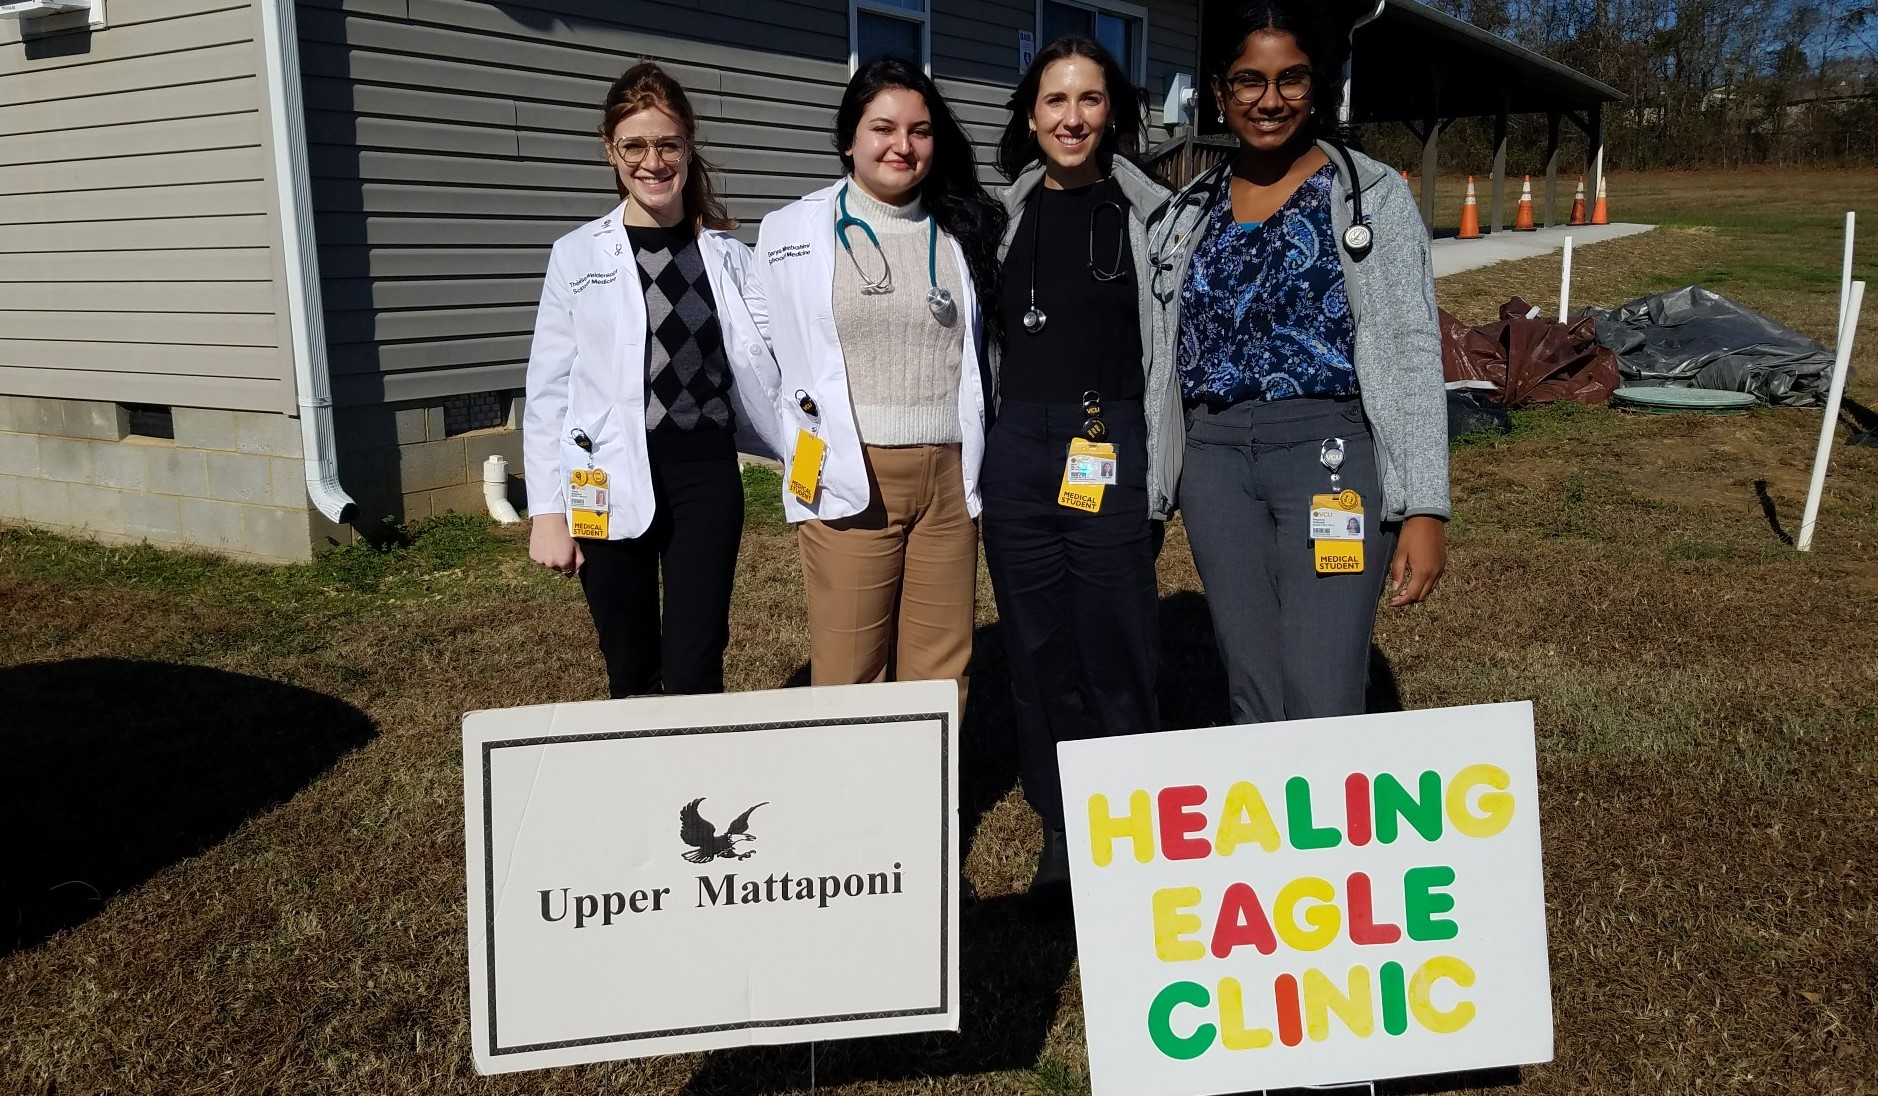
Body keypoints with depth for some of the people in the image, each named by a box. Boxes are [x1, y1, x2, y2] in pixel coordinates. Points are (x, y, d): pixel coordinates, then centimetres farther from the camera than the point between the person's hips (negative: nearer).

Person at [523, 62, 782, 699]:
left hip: (706, 474, 1)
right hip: (610, 485, 0)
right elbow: (548, 392, 1)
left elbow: (756, 373, 10)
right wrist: (547, 511, -3)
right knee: (632, 676, 9)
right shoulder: (579, 255, 1)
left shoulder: (727, 255, 6)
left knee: (694, 674, -3)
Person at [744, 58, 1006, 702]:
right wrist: (801, 450, 6)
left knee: (940, 678, 8)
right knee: (848, 679, 1)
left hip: (949, 479, 3)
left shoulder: (962, 231, 10)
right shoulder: (789, 232, 3)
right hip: (848, 480, -2)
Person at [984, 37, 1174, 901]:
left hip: (1110, 452, -3)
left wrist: (1159, 479, -3)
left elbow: (1169, 349, 1)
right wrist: (978, 465, 10)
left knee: (1118, 650, -1)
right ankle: (1060, 833, 21)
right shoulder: (1002, 214, 10)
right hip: (1016, 451, 3)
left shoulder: (1147, 213, 2)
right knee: (1038, 649, 7)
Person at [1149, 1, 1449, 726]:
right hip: (1216, 460, 4)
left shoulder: (1371, 193, 1)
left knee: (1322, 707, -9)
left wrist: (1424, 507, -10)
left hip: (1330, 452, -4)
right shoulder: (1189, 209, 13)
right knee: (1253, 699, 8)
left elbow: (1411, 352, -4)